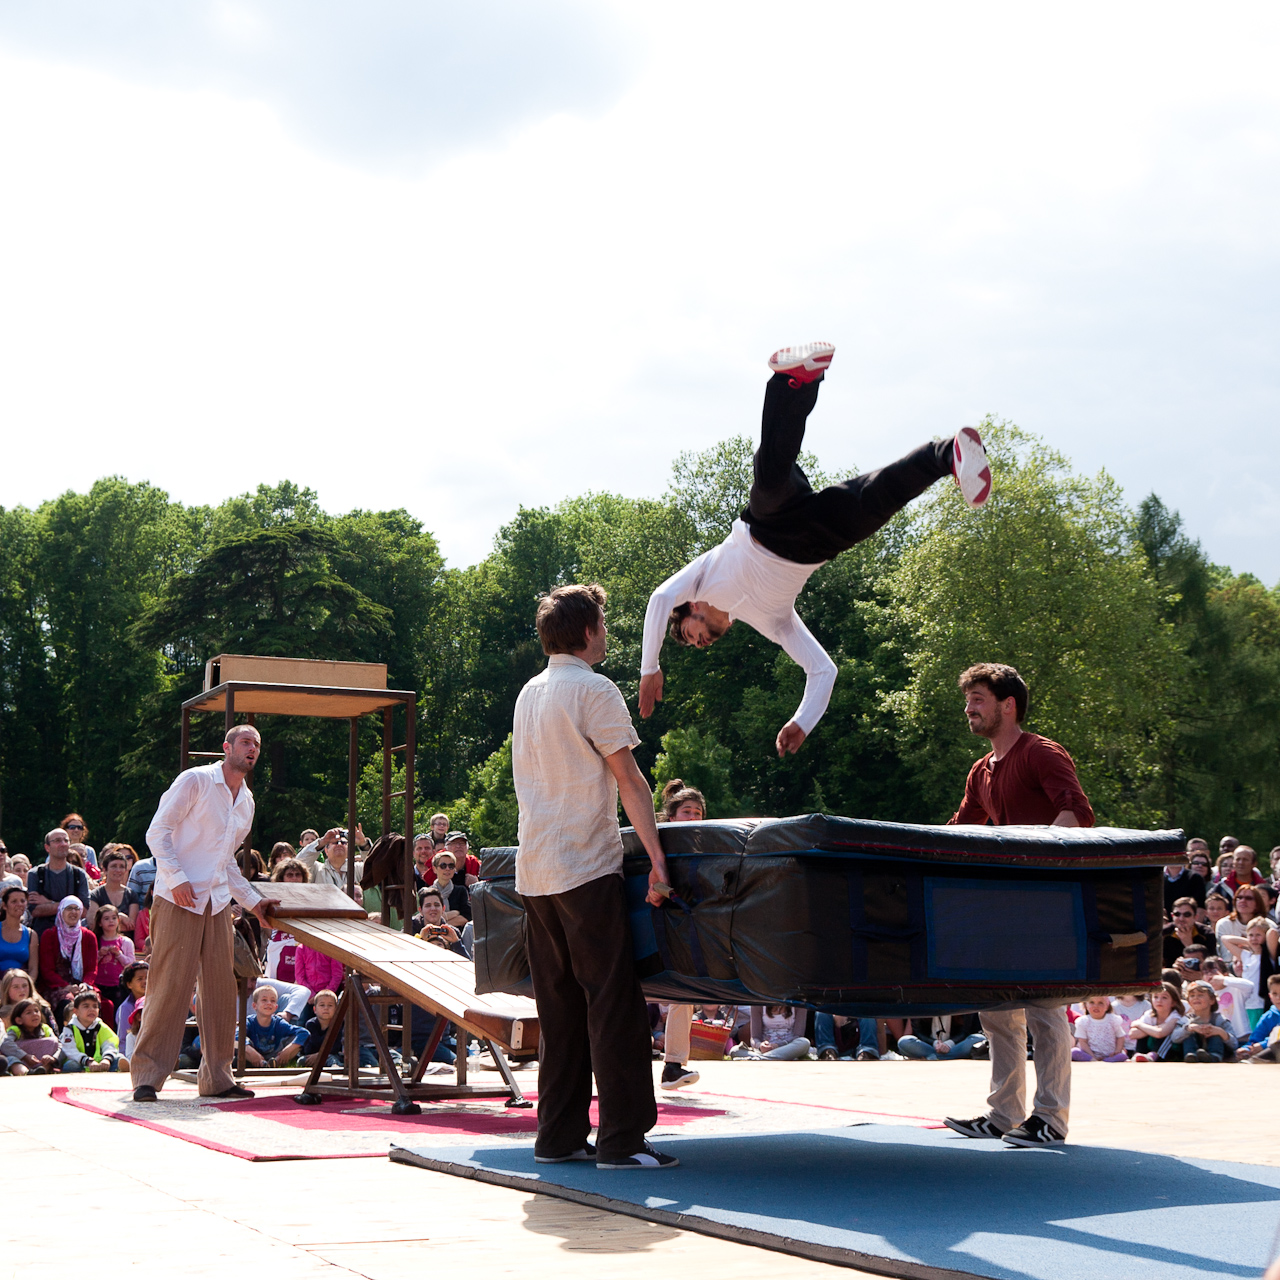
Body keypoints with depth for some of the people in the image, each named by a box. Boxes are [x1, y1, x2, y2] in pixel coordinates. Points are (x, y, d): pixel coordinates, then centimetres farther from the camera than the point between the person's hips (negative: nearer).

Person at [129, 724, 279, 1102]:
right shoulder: (195, 781, -4)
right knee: (170, 985, -8)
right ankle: (147, 1075, -1)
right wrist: (177, 878, -18)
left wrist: (254, 901, 19)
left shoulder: (246, 801, 18)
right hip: (179, 900, -7)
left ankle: (216, 1075, 10)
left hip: (217, 903, 7)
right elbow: (158, 831, -8)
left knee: (220, 987, 3)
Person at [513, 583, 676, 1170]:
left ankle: (558, 1136, 12)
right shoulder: (593, 691, -8)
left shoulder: (529, 694, 16)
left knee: (558, 1005, 10)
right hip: (586, 867, -8)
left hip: (534, 871, 8)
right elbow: (628, 779, -13)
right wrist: (657, 856, -14)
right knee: (613, 1002, -5)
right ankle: (620, 1139, -5)